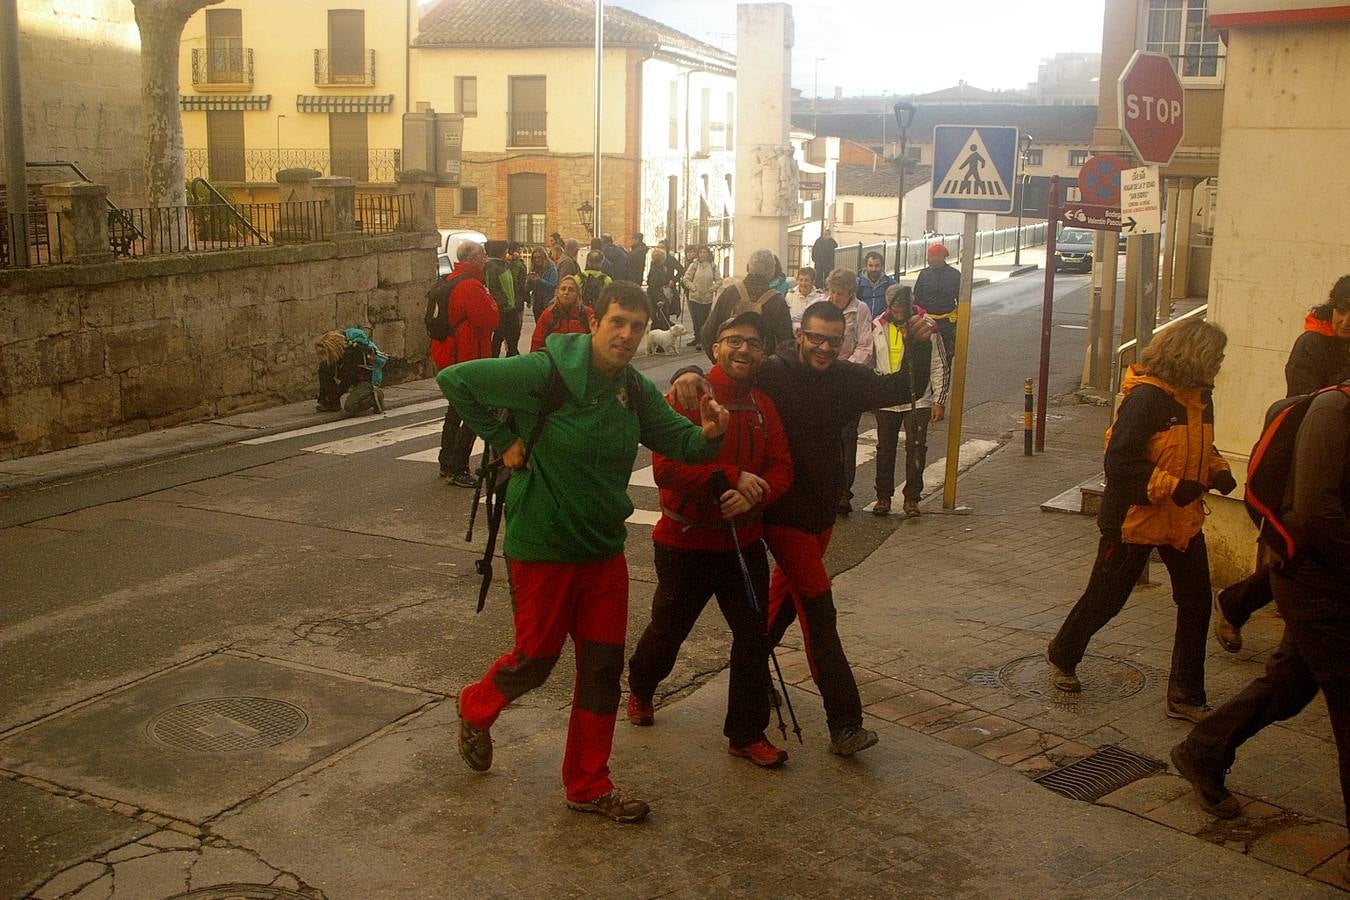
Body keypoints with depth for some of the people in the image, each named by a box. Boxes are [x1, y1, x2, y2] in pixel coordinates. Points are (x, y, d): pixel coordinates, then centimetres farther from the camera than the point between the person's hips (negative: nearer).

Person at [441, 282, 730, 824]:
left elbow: (679, 441, 3)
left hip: (604, 549, 6)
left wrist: (708, 435, -20)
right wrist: (502, 440, -14)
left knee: (603, 666, 9)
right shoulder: (546, 372, -19)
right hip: (542, 546, -6)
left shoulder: (635, 391, 1)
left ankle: (588, 786, 24)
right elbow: (455, 380, -16)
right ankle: (476, 709, 42)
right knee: (537, 656, 8)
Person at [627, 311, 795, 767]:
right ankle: (641, 687, 46)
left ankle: (747, 734, 19)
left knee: (754, 636, 5)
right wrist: (729, 478, -30)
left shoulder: (764, 408, 3)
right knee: (668, 629, 15)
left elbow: (781, 469, -1)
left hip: (744, 540, 4)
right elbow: (665, 468, -24)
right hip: (685, 542, -4)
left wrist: (752, 495, -22)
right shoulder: (687, 398, -15)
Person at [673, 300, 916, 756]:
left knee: (787, 593, 24)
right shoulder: (772, 373, -15)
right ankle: (844, 723, -8)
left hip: (823, 510, 7)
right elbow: (719, 373, -16)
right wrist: (690, 374, -40)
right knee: (819, 613, -10)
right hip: (784, 512, -7)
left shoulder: (847, 379, 1)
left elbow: (899, 389, 7)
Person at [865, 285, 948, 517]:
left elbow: (939, 367, -3)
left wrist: (939, 400, -5)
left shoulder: (927, 327, -7)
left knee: (916, 448, -1)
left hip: (918, 400, -2)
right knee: (885, 448, 10)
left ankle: (912, 498, 10)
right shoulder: (878, 327, 0)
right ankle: (883, 496, 21)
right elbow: (869, 361, 11)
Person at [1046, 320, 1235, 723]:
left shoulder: (1199, 397, 5)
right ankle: (1063, 656, 35)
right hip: (1136, 519, -7)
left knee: (1196, 603, 5)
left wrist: (1218, 471, 3)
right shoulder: (1147, 398, -22)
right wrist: (1172, 487, -29)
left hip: (1184, 519, 8)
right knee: (1105, 598, 9)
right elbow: (1119, 462, -25)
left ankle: (1186, 696, 16)